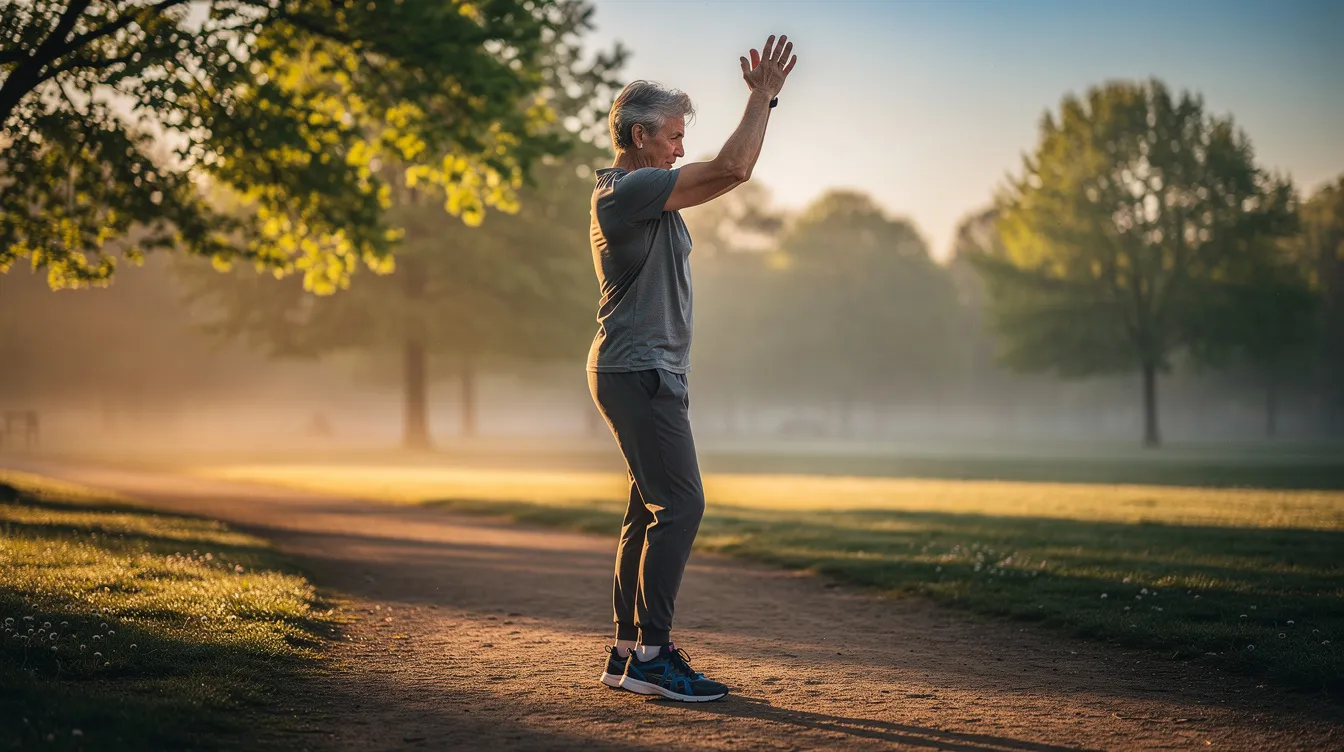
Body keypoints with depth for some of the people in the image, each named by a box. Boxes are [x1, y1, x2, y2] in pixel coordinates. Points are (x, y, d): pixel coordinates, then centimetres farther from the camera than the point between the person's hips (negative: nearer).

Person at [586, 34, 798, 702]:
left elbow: (727, 172, 28)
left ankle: (627, 649, 16)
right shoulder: (627, 190, -14)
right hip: (638, 372, -11)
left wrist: (761, 100, 23)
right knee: (680, 505, -14)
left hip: (648, 373, 11)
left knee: (652, 510, 12)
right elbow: (731, 169, -19)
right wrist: (763, 96, -9)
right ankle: (651, 655, -13)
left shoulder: (644, 190, 19)